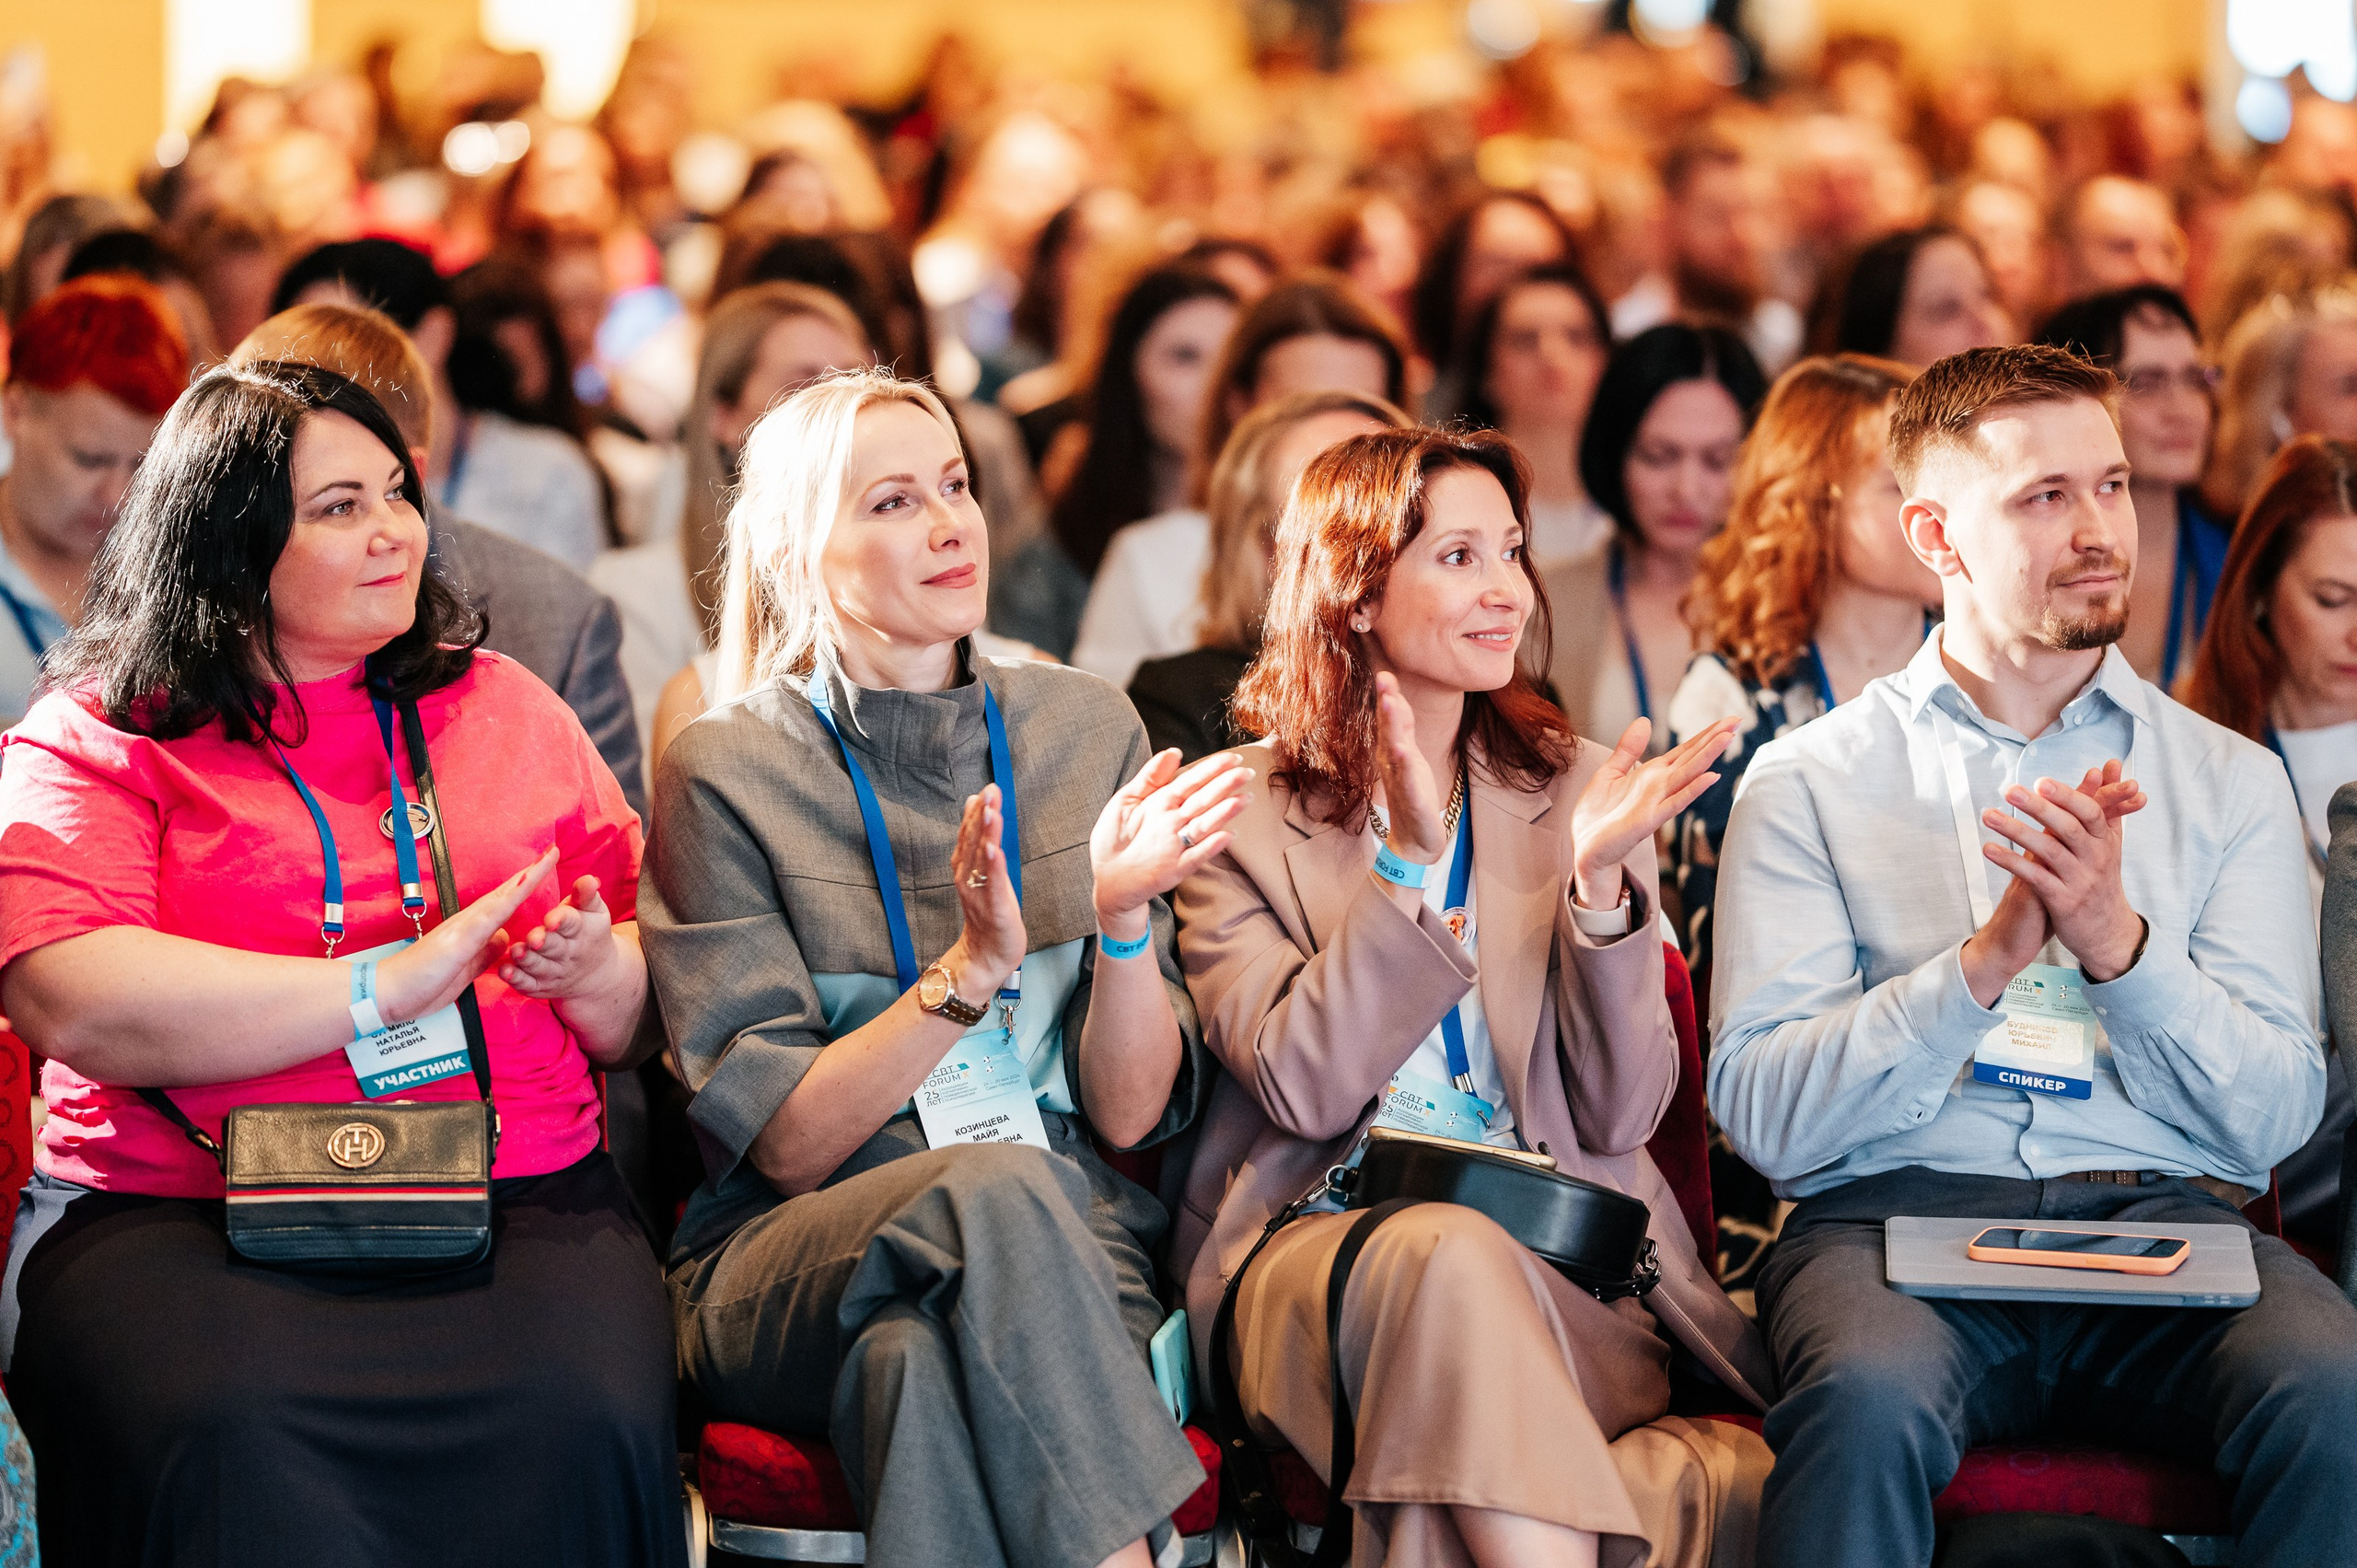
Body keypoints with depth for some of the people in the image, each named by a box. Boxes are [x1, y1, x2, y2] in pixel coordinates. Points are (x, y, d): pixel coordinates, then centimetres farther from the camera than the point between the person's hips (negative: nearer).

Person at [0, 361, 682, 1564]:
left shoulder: (505, 708, 21)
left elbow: (649, 1000, 20)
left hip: (517, 1196, 3)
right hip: (178, 1217, -2)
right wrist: (394, 984, -10)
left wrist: (596, 974, -5)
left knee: (584, 1420, -31)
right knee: (227, 1443, -36)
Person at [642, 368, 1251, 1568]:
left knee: (930, 1351, -35)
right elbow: (783, 1143, -6)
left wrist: (1122, 918, -14)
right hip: (791, 1271, -1)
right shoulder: (728, 771, 0)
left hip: (1060, 1256, 1)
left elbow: (1129, 1112, 4)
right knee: (993, 1188, -35)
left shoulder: (1084, 733, 8)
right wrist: (970, 973, -19)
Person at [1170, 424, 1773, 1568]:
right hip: (1317, 1247, -1)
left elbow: (1619, 1116, 4)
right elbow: (1306, 1089, -8)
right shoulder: (1239, 816, 6)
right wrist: (1404, 860, -16)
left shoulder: (1572, 792, 13)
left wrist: (1598, 878, -9)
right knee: (1450, 1255, -37)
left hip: (1565, 1269, 1)